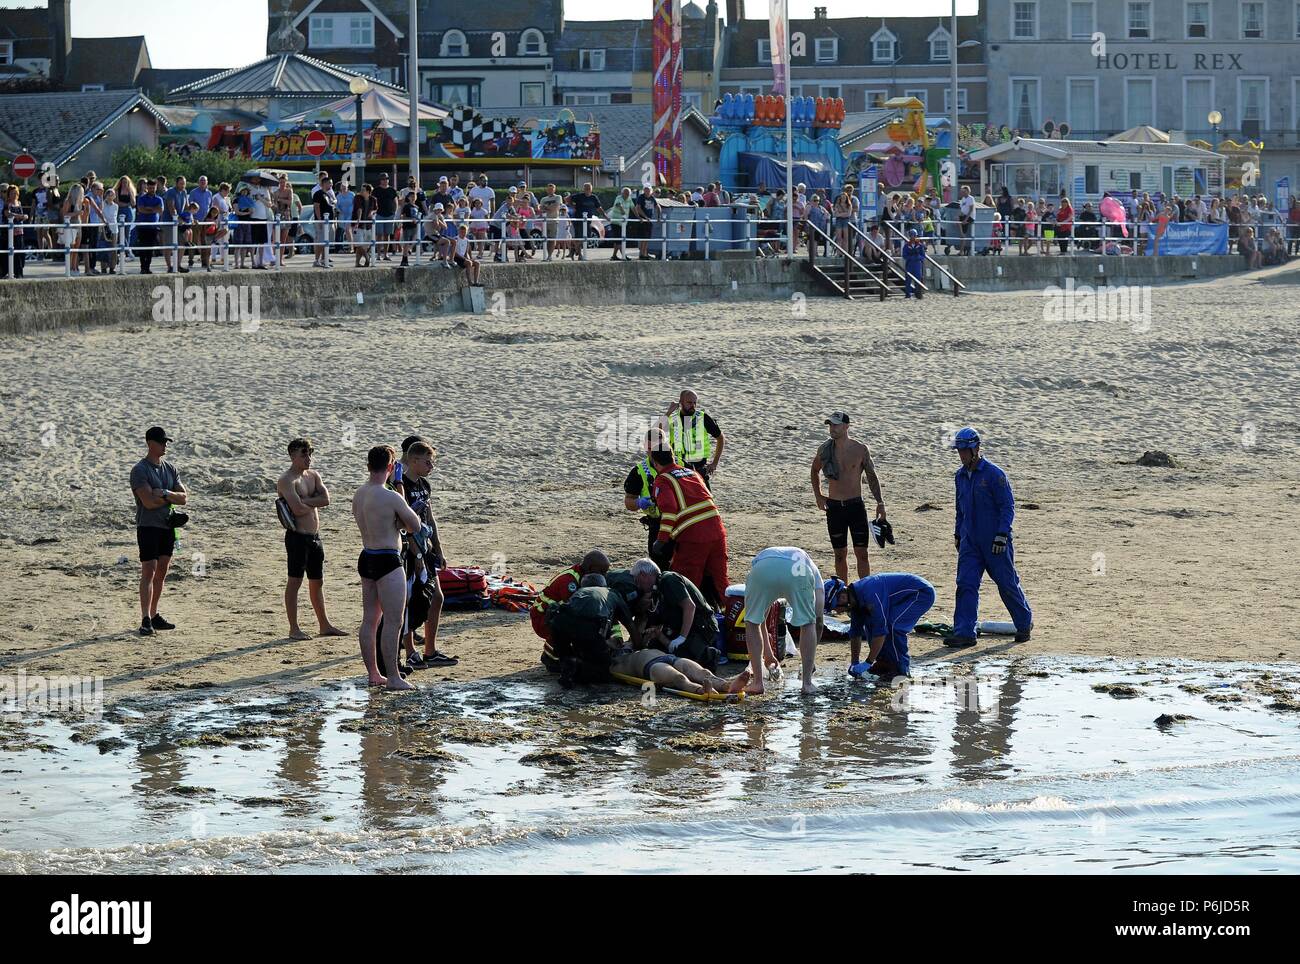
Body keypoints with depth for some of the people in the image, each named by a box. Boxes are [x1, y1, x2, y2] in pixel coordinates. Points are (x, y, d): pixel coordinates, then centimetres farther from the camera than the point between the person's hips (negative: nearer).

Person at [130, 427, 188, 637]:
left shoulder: (170, 469, 12)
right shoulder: (139, 470, -9)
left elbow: (184, 498, 4)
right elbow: (148, 501, -19)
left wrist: (165, 494, -14)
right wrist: (172, 498, -6)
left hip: (167, 526, 7)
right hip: (148, 527, -7)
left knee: (161, 574, 10)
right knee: (149, 572, -12)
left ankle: (154, 616, 17)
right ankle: (146, 620, -15)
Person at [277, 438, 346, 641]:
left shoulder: (314, 476, 12)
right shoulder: (287, 480, -12)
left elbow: (326, 499, -2)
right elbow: (298, 509, -24)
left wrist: (305, 501, -14)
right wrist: (314, 503, -4)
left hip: (314, 536, 8)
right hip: (297, 535, -8)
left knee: (317, 582, 15)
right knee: (295, 581, -3)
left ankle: (324, 625, 24)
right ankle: (294, 629, 0)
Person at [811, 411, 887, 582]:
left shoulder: (860, 450, -5)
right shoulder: (824, 449, 0)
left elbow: (871, 477, 5)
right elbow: (815, 470, 20)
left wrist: (880, 502, 0)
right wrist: (818, 495, 15)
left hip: (856, 505, -2)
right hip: (834, 507, 2)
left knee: (862, 552, -2)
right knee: (840, 554, 7)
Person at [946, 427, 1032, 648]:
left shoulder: (994, 474, -11)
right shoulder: (960, 476, 10)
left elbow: (1008, 506, -12)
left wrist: (1002, 535, -19)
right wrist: (958, 534, 20)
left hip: (995, 543, -6)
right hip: (970, 542, 6)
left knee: (1007, 584, 4)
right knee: (966, 585, -5)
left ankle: (1024, 624, 24)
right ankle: (964, 632, -7)